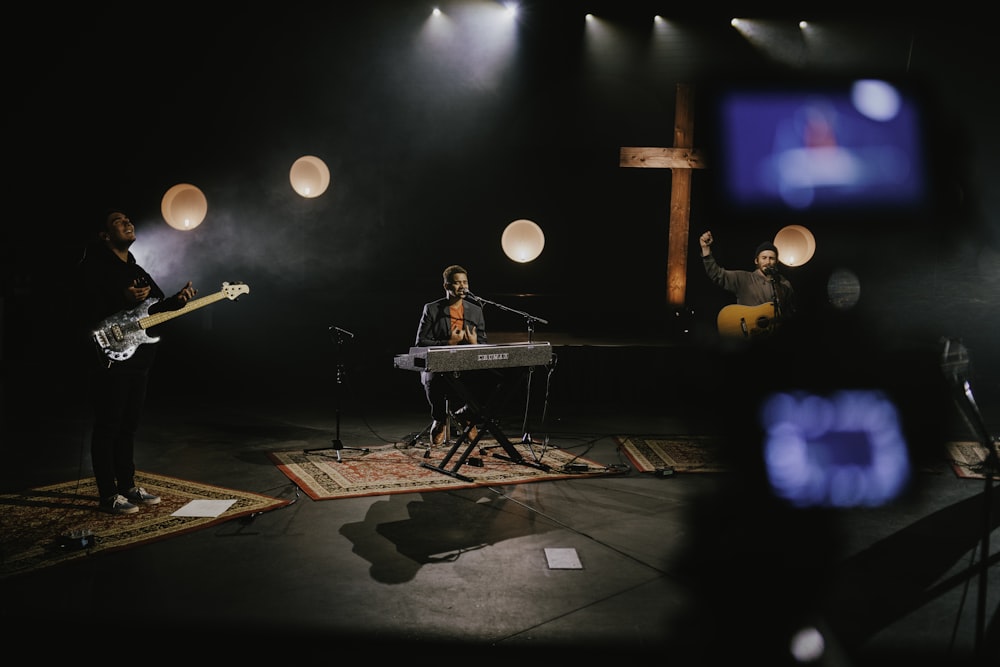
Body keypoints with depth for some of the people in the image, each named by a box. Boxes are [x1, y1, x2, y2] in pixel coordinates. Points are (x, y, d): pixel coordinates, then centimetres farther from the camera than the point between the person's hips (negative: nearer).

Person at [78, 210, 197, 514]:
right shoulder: (94, 266, -7)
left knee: (128, 426, 15)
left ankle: (127, 486, 25)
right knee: (107, 427, -2)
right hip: (109, 359, -8)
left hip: (139, 360, 8)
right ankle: (108, 495, 5)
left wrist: (177, 300, 3)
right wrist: (125, 300, -27)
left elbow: (156, 308, 20)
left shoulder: (138, 271, 17)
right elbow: (86, 311, -18)